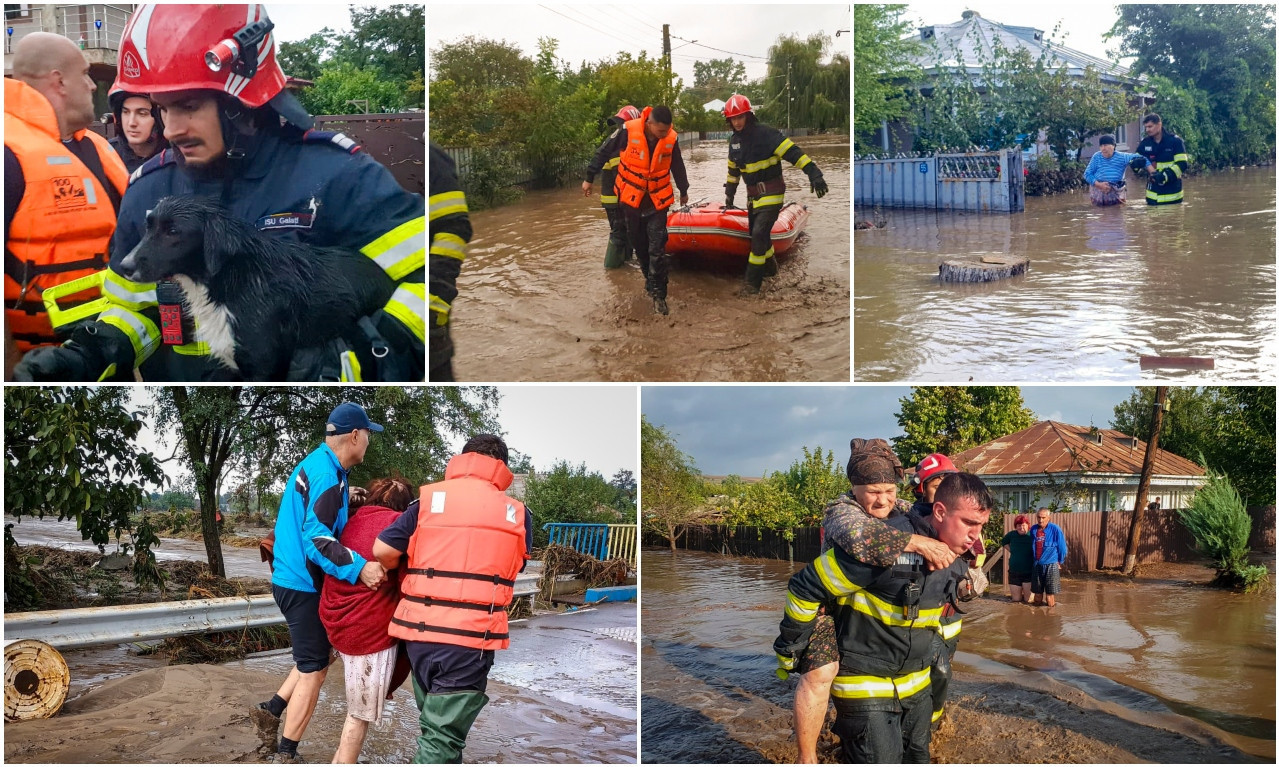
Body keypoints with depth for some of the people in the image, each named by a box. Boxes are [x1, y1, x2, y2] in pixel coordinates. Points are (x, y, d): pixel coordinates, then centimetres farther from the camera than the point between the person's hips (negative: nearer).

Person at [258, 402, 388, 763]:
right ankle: (285, 755, 7)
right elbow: (317, 540, -28)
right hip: (303, 584, -10)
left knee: (318, 655, 21)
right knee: (313, 670, 0)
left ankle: (272, 710, 24)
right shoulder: (327, 475, -21)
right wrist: (359, 567, -35)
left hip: (292, 579, 10)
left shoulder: (315, 463, 10)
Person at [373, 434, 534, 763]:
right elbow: (513, 567, 9)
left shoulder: (428, 498, 4)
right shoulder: (517, 513, 4)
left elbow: (382, 550, -3)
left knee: (436, 721, 22)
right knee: (442, 736, -1)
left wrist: (404, 570, 18)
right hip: (471, 638, -3)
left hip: (420, 631, 3)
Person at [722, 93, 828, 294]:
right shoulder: (734, 140, 7)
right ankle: (769, 267, 38)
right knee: (757, 234, 15)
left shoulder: (766, 134, -18)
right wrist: (729, 194, 26)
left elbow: (793, 153, -25)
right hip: (753, 194, 8)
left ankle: (753, 280, -9)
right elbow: (733, 169, 22)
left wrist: (814, 174, -34)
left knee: (759, 233, -16)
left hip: (771, 193, -8)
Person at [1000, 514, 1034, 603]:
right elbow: (1003, 542, 21)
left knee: (1028, 600, 2)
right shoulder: (1012, 534, 0)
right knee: (1016, 599, 11)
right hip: (1014, 572, 3)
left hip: (1029, 572, -3)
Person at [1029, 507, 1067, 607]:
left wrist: (1060, 562, 7)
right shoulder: (1033, 529, 4)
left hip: (1051, 565, -4)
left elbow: (1062, 547, 0)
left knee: (1050, 593, -3)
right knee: (1037, 592, 11)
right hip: (1037, 565, 4)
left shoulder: (1055, 529, -9)